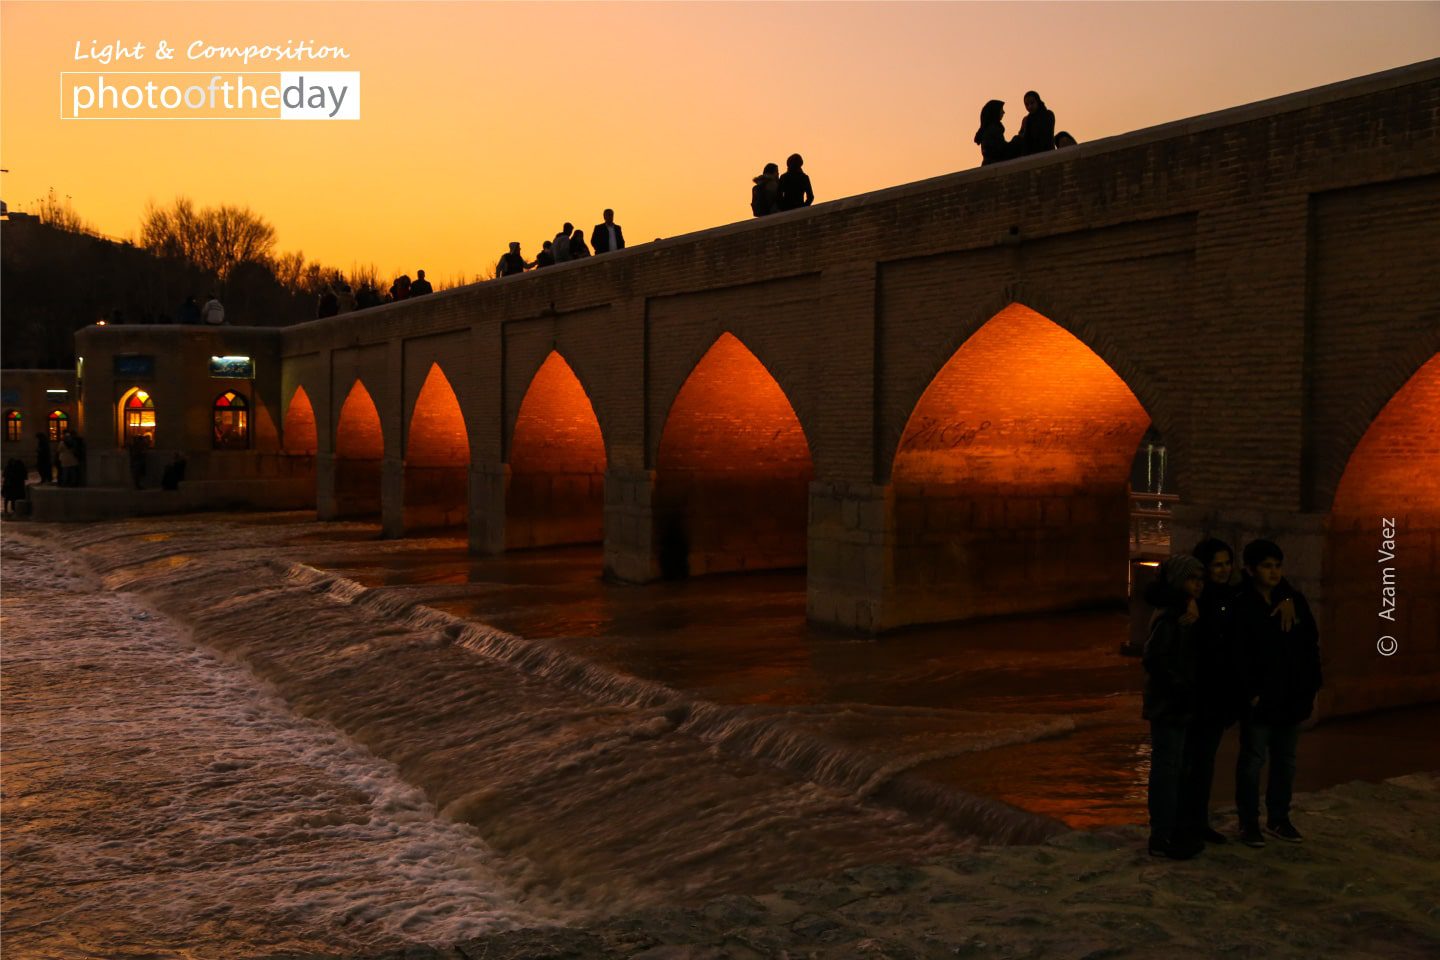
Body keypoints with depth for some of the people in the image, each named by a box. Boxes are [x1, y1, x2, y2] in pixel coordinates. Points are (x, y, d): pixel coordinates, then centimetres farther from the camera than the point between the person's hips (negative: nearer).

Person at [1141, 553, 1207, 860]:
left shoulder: (1184, 613, 12)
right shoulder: (1170, 617, -18)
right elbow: (1155, 659, -25)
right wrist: (1181, 686, -18)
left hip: (1179, 705, 10)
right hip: (1168, 705, -10)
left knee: (1176, 770, 17)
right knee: (1167, 770, -4)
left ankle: (1173, 830, 28)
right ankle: (1161, 839, 3)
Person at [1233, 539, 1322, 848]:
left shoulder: (1295, 600, 4)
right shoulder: (1241, 606, -12)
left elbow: (1311, 646, 9)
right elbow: (1237, 656, -14)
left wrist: (1311, 688, 6)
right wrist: (1250, 692, -17)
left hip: (1292, 697, 5)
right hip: (1259, 701, -5)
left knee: (1285, 760, 15)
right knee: (1253, 760, 5)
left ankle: (1278, 819, 29)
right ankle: (1248, 823, 16)